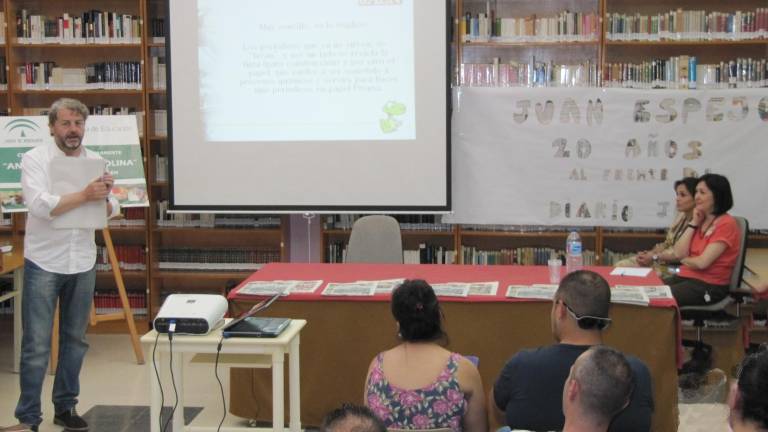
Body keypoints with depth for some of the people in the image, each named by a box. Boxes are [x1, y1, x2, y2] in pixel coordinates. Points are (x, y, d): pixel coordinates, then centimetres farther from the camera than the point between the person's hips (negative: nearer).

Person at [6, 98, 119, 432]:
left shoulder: (96, 162, 6)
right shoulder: (35, 159, -8)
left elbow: (111, 211, 5)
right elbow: (40, 205, -21)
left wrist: (105, 195, -17)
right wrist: (84, 195, -26)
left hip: (82, 263, 4)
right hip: (44, 263, -4)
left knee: (75, 339, 11)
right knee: (37, 345, -2)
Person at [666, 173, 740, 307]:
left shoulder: (726, 224, -12)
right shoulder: (700, 220, 14)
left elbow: (702, 262, -18)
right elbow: (679, 253, 3)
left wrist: (684, 260, 2)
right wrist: (693, 223, 0)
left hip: (710, 285, -8)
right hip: (686, 277, 8)